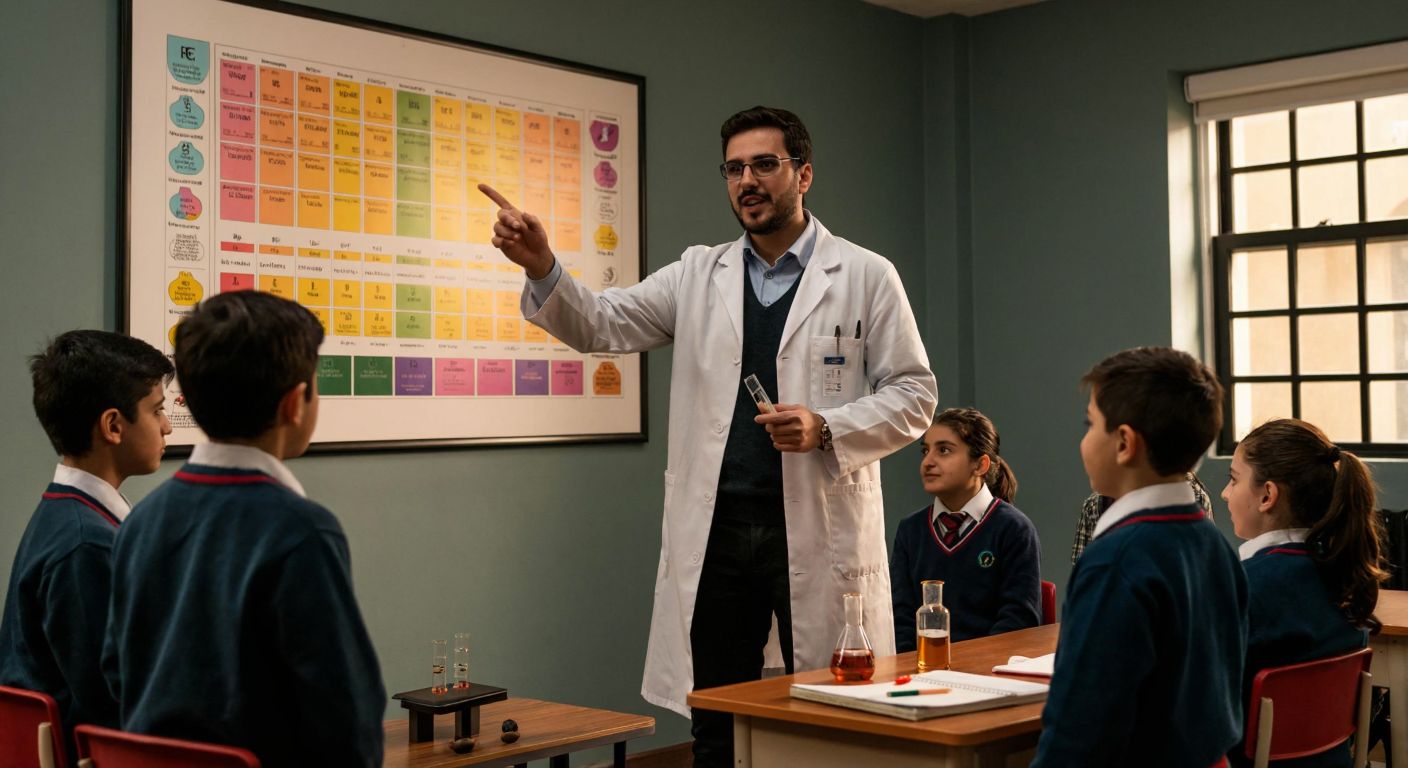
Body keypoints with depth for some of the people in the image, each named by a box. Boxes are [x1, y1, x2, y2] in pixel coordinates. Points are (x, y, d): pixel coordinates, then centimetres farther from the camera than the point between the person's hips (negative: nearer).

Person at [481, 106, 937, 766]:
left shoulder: (866, 276, 2)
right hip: (715, 533, 3)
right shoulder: (699, 275, 11)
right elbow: (600, 326, 3)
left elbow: (912, 394, 1)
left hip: (821, 532, -2)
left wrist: (825, 429, -15)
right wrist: (541, 267, -15)